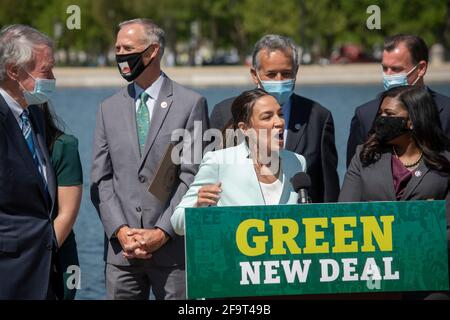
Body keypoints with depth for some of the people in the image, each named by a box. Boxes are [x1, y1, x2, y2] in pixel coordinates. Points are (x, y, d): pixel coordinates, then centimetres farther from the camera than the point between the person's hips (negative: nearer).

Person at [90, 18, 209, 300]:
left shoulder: (191, 104, 1)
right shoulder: (109, 109, 13)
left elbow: (193, 176, -4)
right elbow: (101, 179, 9)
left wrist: (163, 232, -11)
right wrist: (121, 231, -5)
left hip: (173, 248, -3)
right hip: (122, 252, 3)